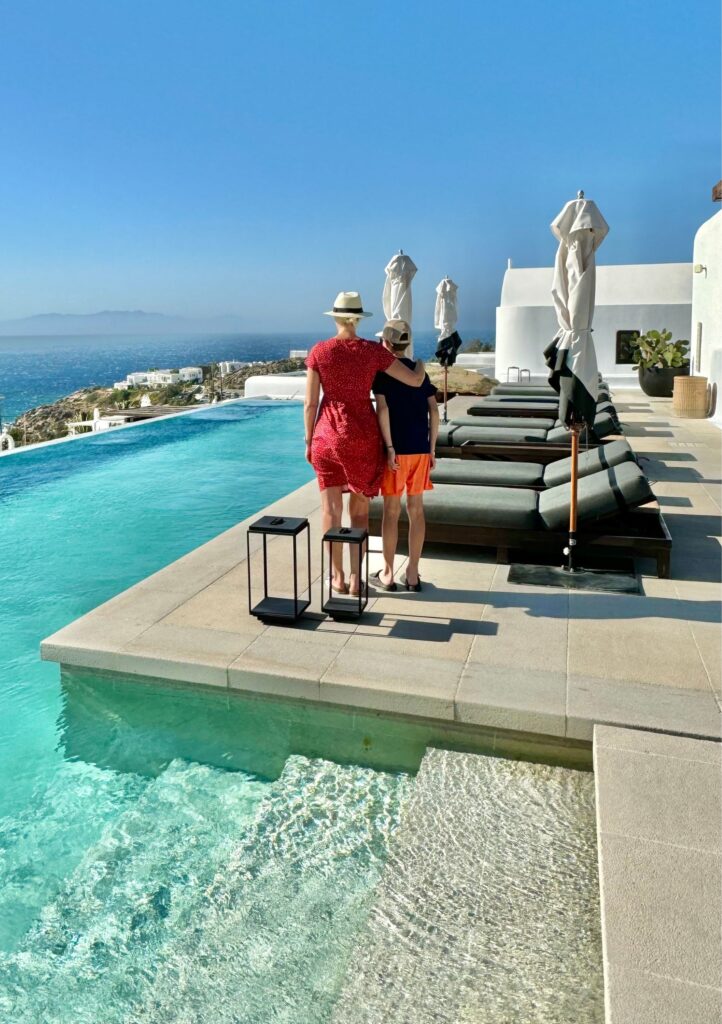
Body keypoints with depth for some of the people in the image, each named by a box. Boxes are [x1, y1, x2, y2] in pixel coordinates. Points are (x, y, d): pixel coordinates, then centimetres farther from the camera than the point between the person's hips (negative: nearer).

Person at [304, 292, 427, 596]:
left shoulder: (319, 351, -4)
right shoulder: (373, 351, -5)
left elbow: (310, 403, -4)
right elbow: (415, 381, -5)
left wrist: (309, 441, 7)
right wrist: (421, 365, 18)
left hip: (328, 435, 0)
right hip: (363, 435, 0)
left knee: (330, 508, 9)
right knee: (359, 509, 11)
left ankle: (337, 576, 12)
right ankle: (355, 577, 12)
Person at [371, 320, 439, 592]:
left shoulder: (382, 371, -3)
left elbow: (382, 409, -16)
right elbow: (434, 411, 4)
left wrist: (389, 447, -14)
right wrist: (431, 448, 8)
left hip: (396, 448, -4)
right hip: (420, 448, 4)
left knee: (391, 510, 4)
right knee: (416, 509, 9)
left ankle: (388, 574, 13)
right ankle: (413, 574, 15)